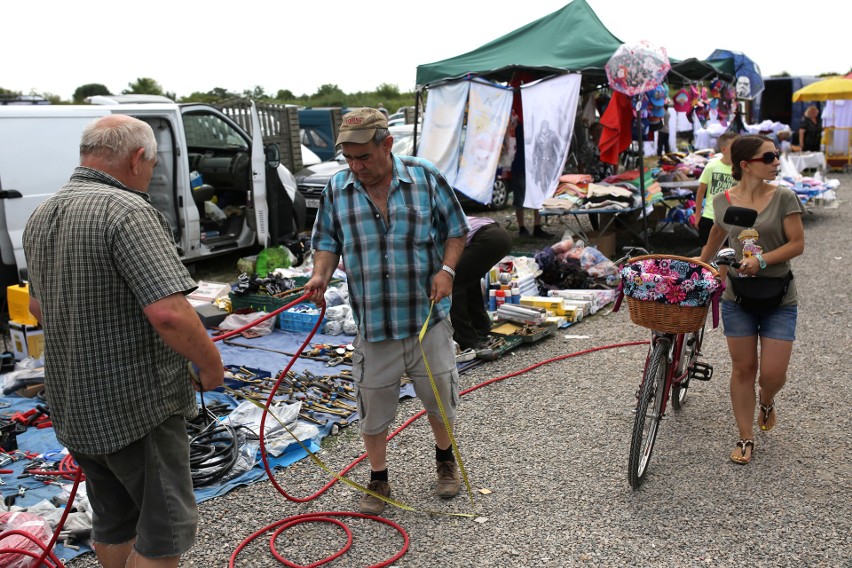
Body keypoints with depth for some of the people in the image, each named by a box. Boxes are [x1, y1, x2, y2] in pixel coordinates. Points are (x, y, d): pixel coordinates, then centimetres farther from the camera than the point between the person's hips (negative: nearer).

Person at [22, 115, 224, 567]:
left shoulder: (41, 216, 7)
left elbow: (38, 306, 20)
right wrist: (211, 365, -16)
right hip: (136, 406, -8)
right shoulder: (127, 211, -22)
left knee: (112, 522, 23)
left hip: (71, 406, 9)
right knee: (164, 528, 7)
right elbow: (168, 313, -31)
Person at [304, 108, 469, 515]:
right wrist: (321, 275, -12)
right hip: (372, 324, 1)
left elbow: (456, 230, 3)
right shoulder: (336, 190, -1)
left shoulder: (426, 178, -6)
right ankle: (378, 479, 33)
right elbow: (327, 242, 8)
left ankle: (445, 459, 44)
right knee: (373, 408, 10)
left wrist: (447, 269, -13)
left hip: (428, 317, -1)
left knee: (439, 397, 15)